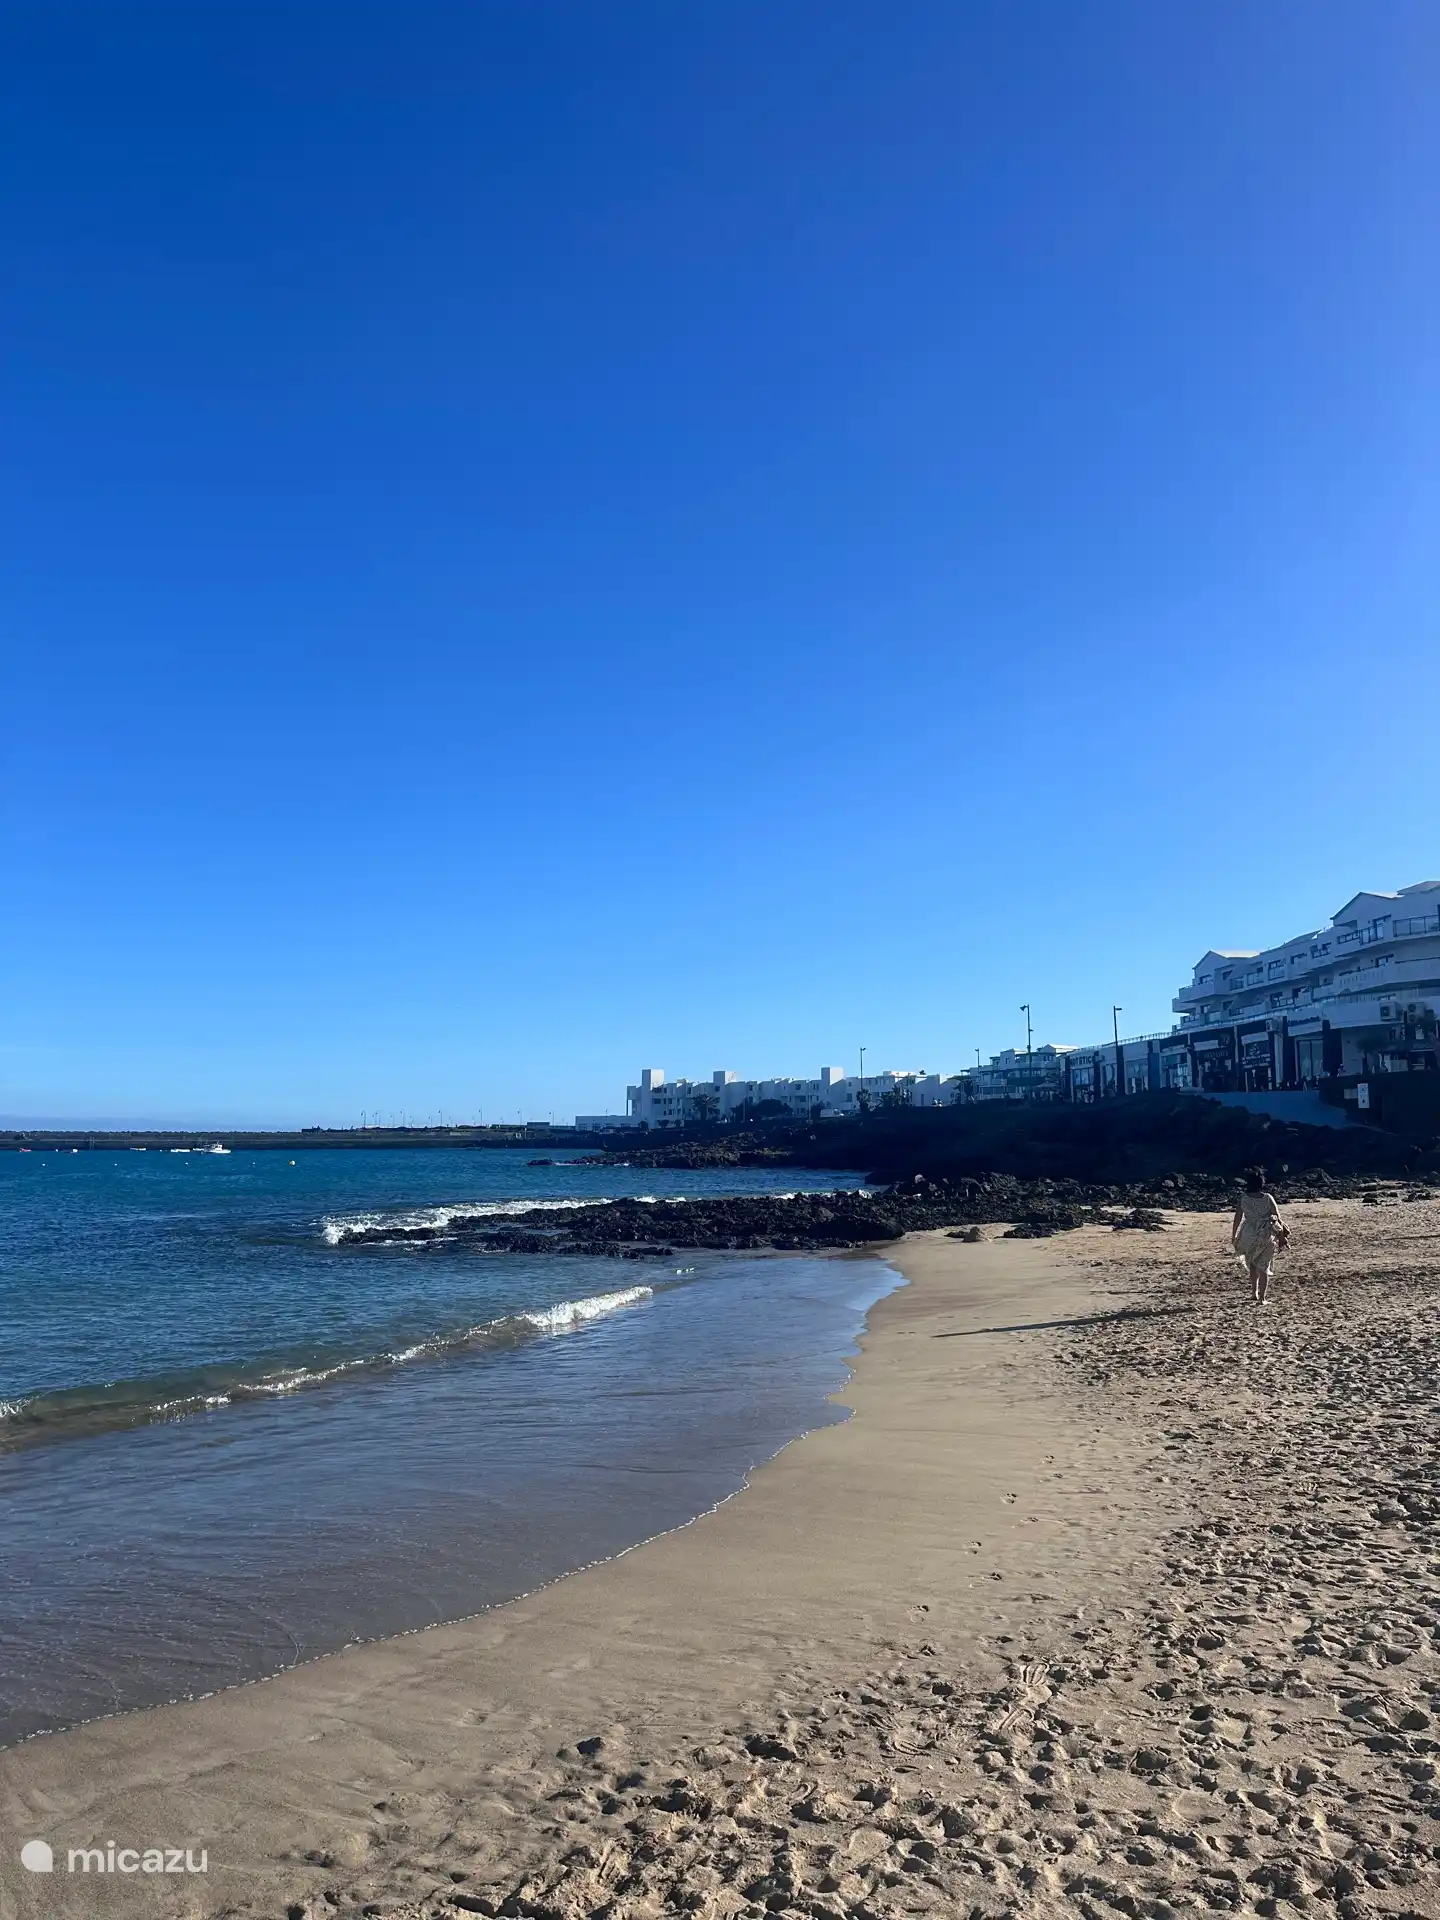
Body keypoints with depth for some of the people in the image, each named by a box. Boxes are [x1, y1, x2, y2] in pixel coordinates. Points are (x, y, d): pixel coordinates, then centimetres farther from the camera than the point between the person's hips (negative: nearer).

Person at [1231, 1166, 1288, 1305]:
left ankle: (1255, 1293, 24)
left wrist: (1233, 1237, 5)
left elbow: (1237, 1219, -5)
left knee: (1252, 1264, 24)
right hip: (1266, 1236, -1)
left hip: (1249, 1236, 1)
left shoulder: (1243, 1198, -7)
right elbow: (1278, 1219, -7)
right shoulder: (1268, 1198, -10)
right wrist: (1282, 1236, 6)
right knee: (1264, 1267, 9)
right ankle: (1261, 1298, 8)